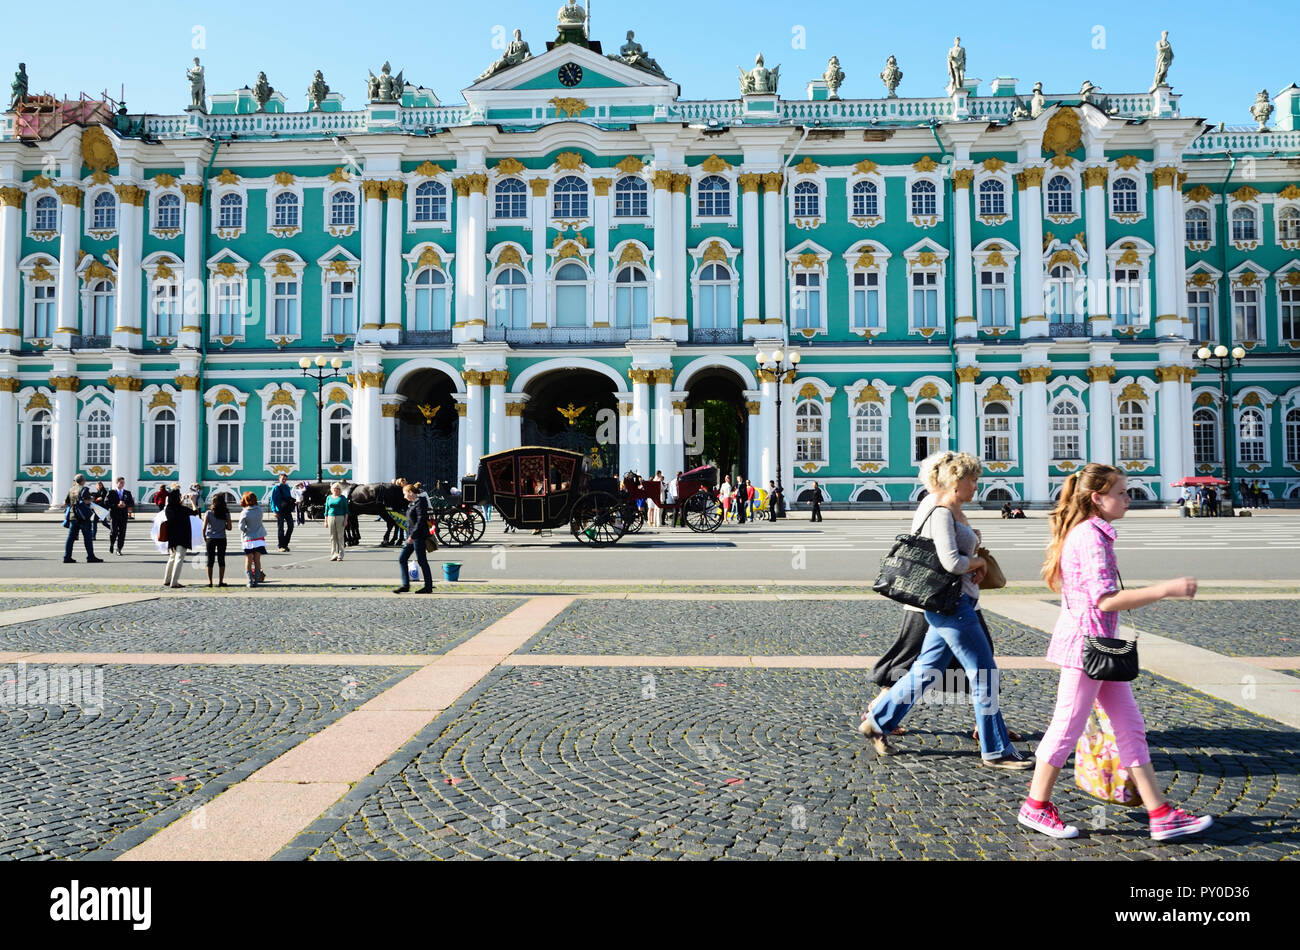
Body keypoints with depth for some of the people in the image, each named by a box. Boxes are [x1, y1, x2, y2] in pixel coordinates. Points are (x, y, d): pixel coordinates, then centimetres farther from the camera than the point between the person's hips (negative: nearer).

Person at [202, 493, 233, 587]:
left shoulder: (208, 513, -8)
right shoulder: (226, 513, -5)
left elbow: (204, 528, -8)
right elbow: (229, 528, 0)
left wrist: (204, 538, 7)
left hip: (210, 539, -1)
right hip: (222, 539, 1)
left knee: (210, 560, 7)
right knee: (221, 560, 8)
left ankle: (210, 582, 8)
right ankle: (220, 581, 8)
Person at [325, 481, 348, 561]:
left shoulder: (342, 498, 4)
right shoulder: (329, 498, 11)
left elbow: (346, 510, 2)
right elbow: (326, 510, 13)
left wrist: (345, 520, -7)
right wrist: (326, 521, 8)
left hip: (340, 518, -3)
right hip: (331, 518, 3)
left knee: (340, 536, -2)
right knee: (332, 537, 2)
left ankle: (340, 555, 1)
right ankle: (334, 554, 5)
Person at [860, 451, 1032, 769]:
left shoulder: (952, 510, 14)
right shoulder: (941, 513, -17)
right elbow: (951, 562, -26)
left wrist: (973, 564, 7)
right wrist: (979, 561, -7)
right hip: (950, 603, -10)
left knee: (926, 671, 15)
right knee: (984, 674, -2)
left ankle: (876, 722, 22)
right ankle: (996, 752, 9)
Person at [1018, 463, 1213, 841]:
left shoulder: (1086, 533, 14)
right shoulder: (1092, 536, -18)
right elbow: (1106, 599, -24)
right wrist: (1166, 589, -21)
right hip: (1086, 642, -10)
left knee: (1130, 728, 11)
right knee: (1068, 728, 0)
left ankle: (1161, 814, 16)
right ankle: (1036, 807, 13)